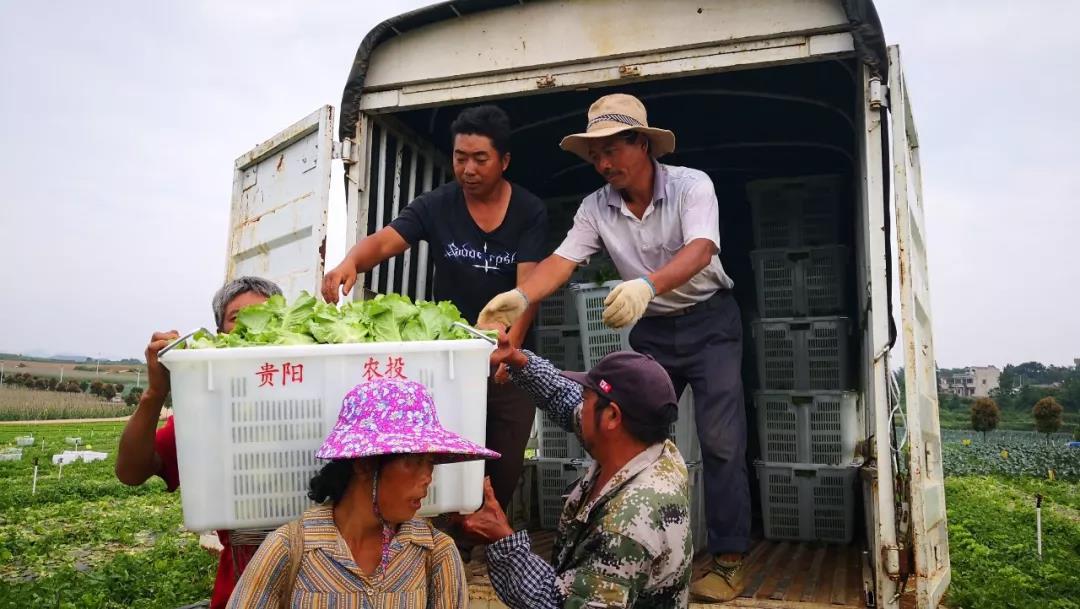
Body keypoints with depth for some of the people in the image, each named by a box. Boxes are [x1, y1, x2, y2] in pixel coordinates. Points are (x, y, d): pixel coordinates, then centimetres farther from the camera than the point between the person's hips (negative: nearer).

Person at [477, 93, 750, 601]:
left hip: (709, 320, -4)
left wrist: (646, 284, -55)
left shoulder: (691, 185, -19)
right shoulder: (596, 208, -8)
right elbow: (561, 260, -19)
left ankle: (728, 561, 3)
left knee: (720, 440, -7)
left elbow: (700, 251, -35)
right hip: (650, 331, 4)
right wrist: (520, 297, -40)